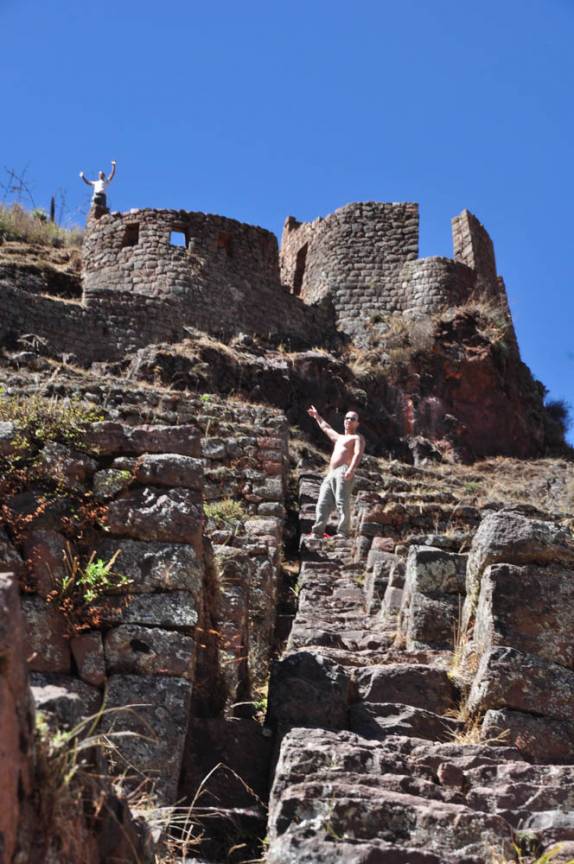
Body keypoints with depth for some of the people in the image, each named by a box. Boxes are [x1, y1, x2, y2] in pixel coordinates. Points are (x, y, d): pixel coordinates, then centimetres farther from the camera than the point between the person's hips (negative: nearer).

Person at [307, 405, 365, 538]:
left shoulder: (357, 438, 12)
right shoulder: (338, 438, 36)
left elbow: (358, 454, -7)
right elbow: (325, 428, 54)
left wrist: (351, 469, -25)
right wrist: (317, 417, 66)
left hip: (343, 473, -8)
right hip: (330, 475, 8)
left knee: (342, 502, -20)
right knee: (323, 504, -5)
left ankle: (343, 532, -28)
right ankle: (318, 531, -10)